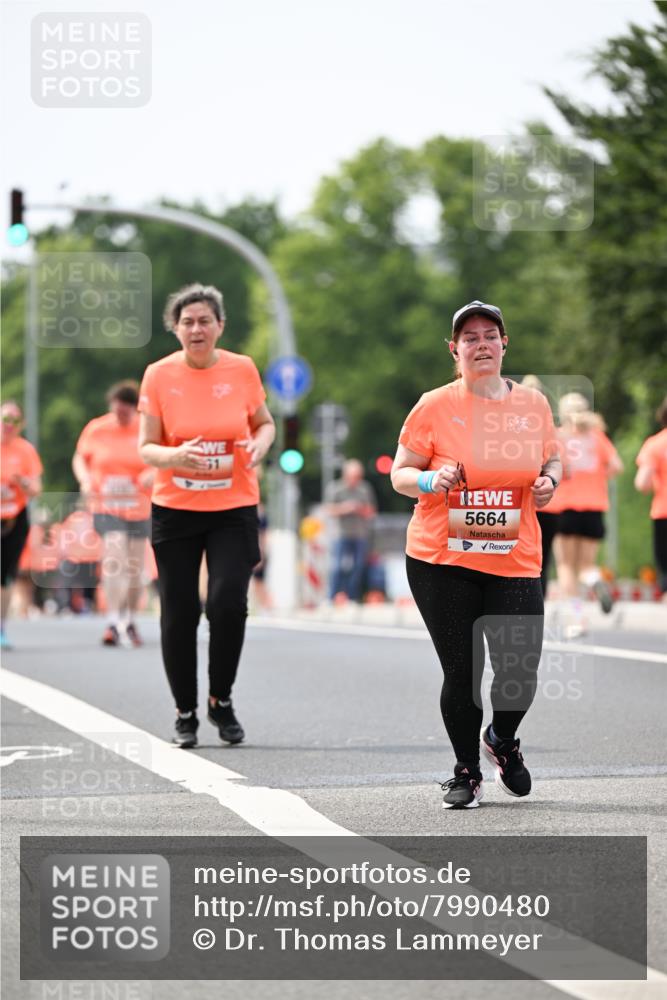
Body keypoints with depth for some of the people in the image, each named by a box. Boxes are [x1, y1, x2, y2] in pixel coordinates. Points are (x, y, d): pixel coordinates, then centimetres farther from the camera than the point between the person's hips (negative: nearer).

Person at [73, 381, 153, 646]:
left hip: (139, 508, 2)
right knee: (114, 561, -20)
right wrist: (85, 479, -8)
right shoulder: (96, 429, 0)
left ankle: (129, 622, 25)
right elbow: (80, 458, 12)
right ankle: (113, 622, -22)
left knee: (134, 570, 8)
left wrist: (153, 474, -16)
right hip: (107, 506, -2)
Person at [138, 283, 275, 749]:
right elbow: (146, 447, -2)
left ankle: (222, 700, 7)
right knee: (179, 613, 1)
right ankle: (186, 713, 17)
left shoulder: (242, 369, -2)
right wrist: (175, 456, -24)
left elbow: (265, 423, 13)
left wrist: (260, 444, -10)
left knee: (229, 602, -15)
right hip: (175, 509, 0)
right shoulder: (159, 375, -4)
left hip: (234, 508, 0)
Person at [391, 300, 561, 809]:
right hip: (441, 562, -2)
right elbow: (400, 473, 2)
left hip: (515, 563, 2)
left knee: (521, 675, -4)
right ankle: (466, 772, 21)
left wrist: (549, 481, -2)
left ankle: (502, 740, 30)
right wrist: (430, 480, -19)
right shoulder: (434, 406, -3)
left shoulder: (533, 404, 5)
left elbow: (552, 459, 20)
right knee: (461, 673, -1)